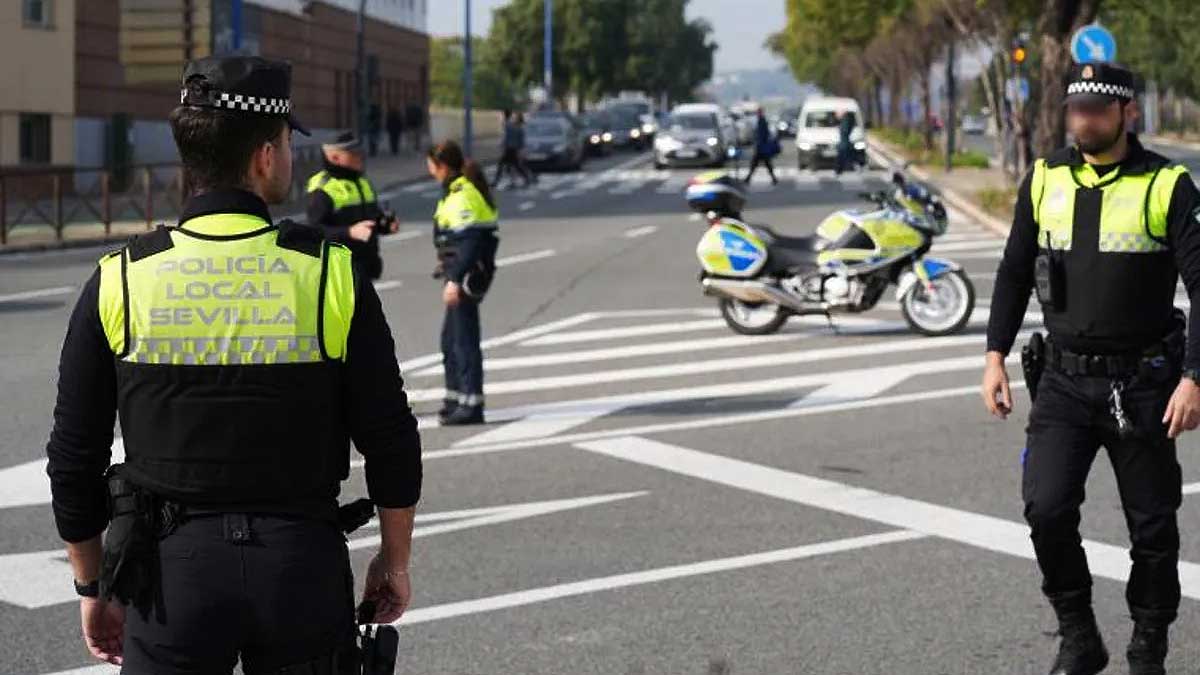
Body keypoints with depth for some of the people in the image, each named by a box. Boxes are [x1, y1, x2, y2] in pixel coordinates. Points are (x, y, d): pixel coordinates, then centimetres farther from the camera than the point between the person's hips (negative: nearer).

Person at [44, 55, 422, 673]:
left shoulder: (119, 282, -4)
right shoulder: (332, 276, -6)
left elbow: (74, 457, 1)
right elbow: (391, 442, -2)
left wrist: (91, 585, 13)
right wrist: (395, 559, 13)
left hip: (171, 569, 0)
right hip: (304, 568, 0)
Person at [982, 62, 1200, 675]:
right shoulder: (1045, 180, 5)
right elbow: (1014, 272, 15)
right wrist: (996, 355, 7)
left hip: (1141, 385, -2)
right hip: (1063, 378, 2)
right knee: (1046, 508, -12)